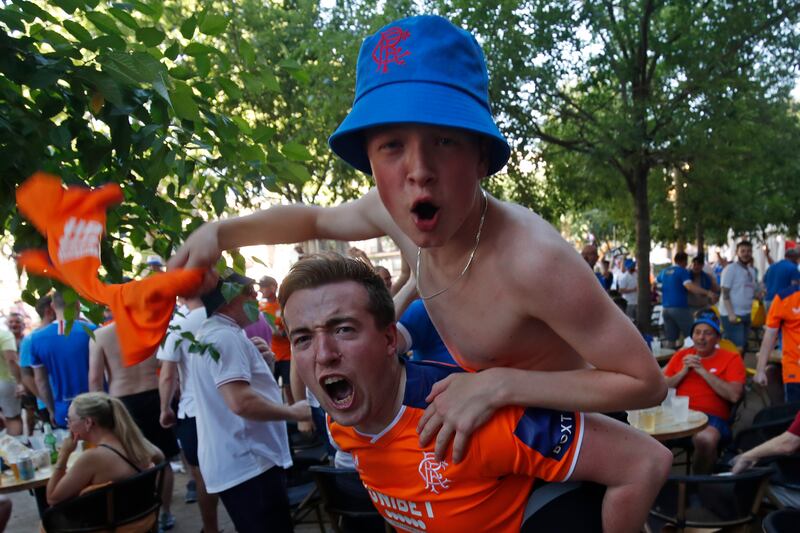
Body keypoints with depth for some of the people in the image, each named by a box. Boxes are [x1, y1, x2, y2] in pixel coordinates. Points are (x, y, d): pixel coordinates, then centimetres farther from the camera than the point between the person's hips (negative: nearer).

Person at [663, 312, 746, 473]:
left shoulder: (731, 358, 8)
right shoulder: (681, 355, 18)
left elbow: (734, 395, -8)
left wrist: (702, 371, -8)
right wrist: (684, 371, -1)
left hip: (712, 418, -2)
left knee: (705, 439, -37)